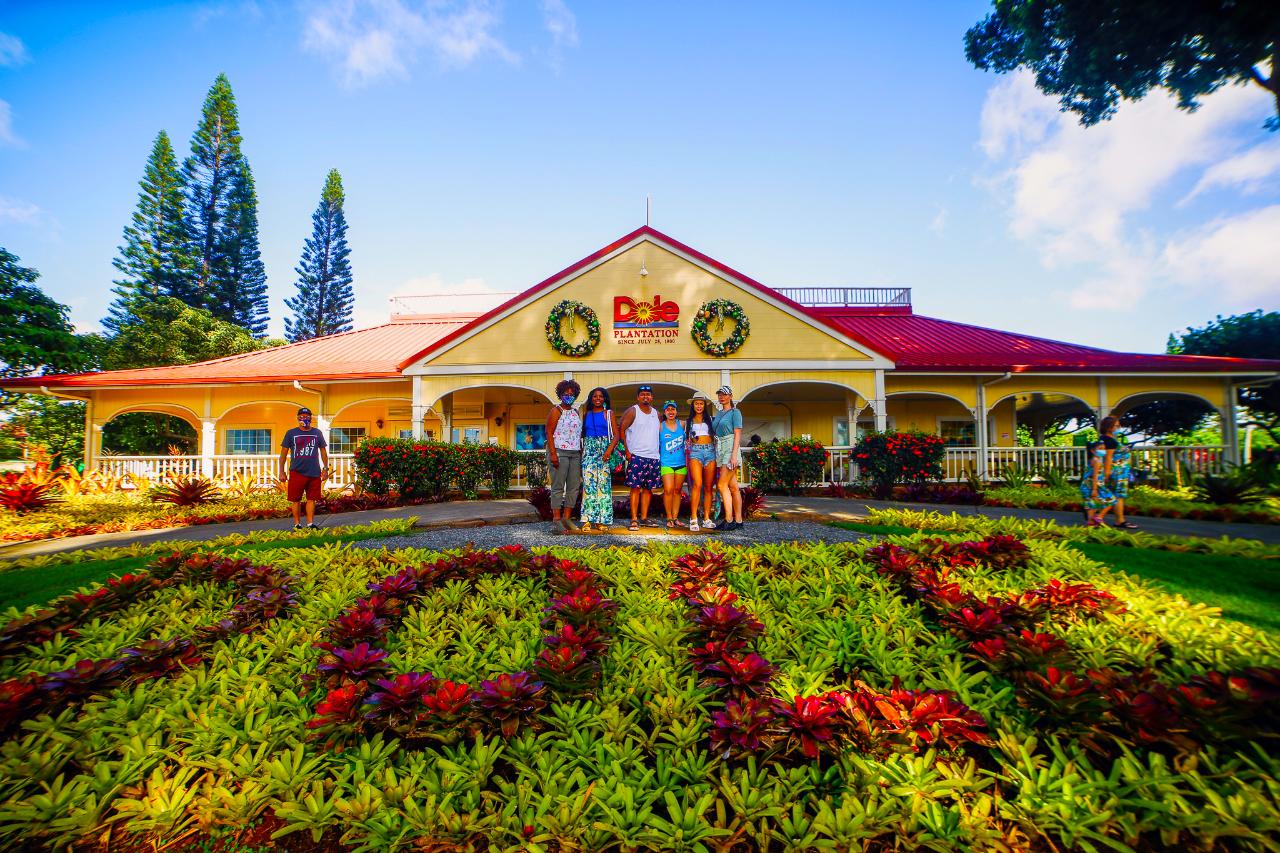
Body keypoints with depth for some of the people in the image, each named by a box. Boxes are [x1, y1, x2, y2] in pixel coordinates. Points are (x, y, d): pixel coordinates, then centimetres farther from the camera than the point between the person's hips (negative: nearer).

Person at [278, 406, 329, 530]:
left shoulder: (317, 433, 10)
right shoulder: (291, 433, 4)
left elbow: (323, 451, 14)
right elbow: (284, 453, 6)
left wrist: (325, 468, 8)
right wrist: (282, 471, 2)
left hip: (314, 472, 1)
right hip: (297, 472, -1)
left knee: (311, 499, 5)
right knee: (296, 499, 3)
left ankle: (310, 523, 12)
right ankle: (297, 524, 13)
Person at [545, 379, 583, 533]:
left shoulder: (576, 412, 18)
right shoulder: (556, 411, -2)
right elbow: (549, 432, -9)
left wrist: (581, 452, 14)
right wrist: (553, 453, -18)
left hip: (575, 453, 7)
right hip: (559, 452, -7)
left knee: (574, 487, 7)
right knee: (558, 487, -6)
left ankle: (567, 518, 15)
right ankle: (556, 521, -4)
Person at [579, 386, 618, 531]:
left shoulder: (608, 413, 7)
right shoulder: (586, 413, 14)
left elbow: (616, 435, 1)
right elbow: (582, 434, 15)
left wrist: (609, 449, -13)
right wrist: (581, 451, 1)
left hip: (604, 450, -1)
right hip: (588, 450, 1)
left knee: (603, 483, -4)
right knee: (588, 482, -8)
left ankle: (601, 520, 2)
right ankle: (587, 520, -7)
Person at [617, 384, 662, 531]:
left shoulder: (656, 413, 15)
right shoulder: (632, 411, -1)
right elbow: (621, 429, -4)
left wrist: (658, 451, 13)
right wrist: (627, 451, -9)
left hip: (654, 457, 5)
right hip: (636, 456, -5)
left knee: (648, 488, 8)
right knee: (635, 487, -7)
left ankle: (644, 517, 16)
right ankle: (634, 519, -4)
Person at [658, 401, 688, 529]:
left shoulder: (682, 425, 7)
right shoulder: (660, 427, -1)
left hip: (681, 462, 3)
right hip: (666, 463, -3)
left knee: (677, 490, 7)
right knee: (668, 490, -11)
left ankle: (675, 517, 15)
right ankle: (669, 518, 0)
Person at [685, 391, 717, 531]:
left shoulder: (709, 418, 15)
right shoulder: (689, 421, 16)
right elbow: (687, 441, 18)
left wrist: (716, 452, 1)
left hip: (710, 451, 1)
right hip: (695, 452, -1)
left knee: (709, 487, 0)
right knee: (697, 484, -18)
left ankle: (707, 519, 7)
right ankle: (693, 519, -15)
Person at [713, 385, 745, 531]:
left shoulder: (735, 412, -3)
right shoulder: (718, 414, 19)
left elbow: (737, 434, -10)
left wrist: (734, 454, -18)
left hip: (730, 448, -7)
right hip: (720, 449, 7)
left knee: (723, 484, -13)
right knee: (733, 486, 7)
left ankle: (729, 519, -9)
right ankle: (738, 520, 9)